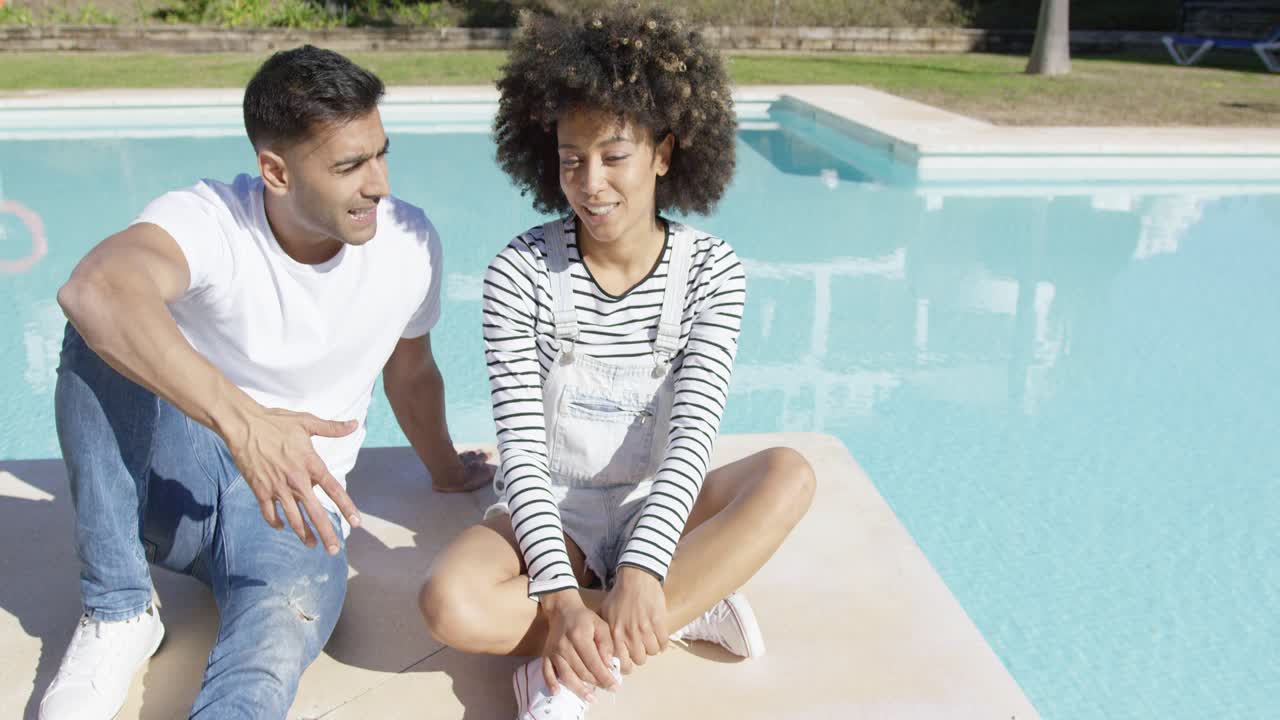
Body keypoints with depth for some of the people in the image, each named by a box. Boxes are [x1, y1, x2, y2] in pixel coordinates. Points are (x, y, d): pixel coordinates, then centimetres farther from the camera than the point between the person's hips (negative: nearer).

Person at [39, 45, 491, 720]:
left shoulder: (408, 242, -7)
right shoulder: (210, 219, -19)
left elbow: (410, 372, 12)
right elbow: (95, 288, -43)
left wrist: (446, 470, 27)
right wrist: (241, 420, -54)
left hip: (297, 509, 0)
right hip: (176, 479, 0)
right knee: (104, 334, -30)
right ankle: (117, 613, -21)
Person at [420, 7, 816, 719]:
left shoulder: (711, 271, -9)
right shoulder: (521, 273, -12)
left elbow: (694, 434, -18)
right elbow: (521, 446, -16)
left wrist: (640, 568, -32)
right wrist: (560, 593, -28)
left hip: (654, 506, 2)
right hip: (554, 510, -1)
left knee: (790, 474, -28)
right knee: (452, 605, -31)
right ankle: (689, 609, -16)